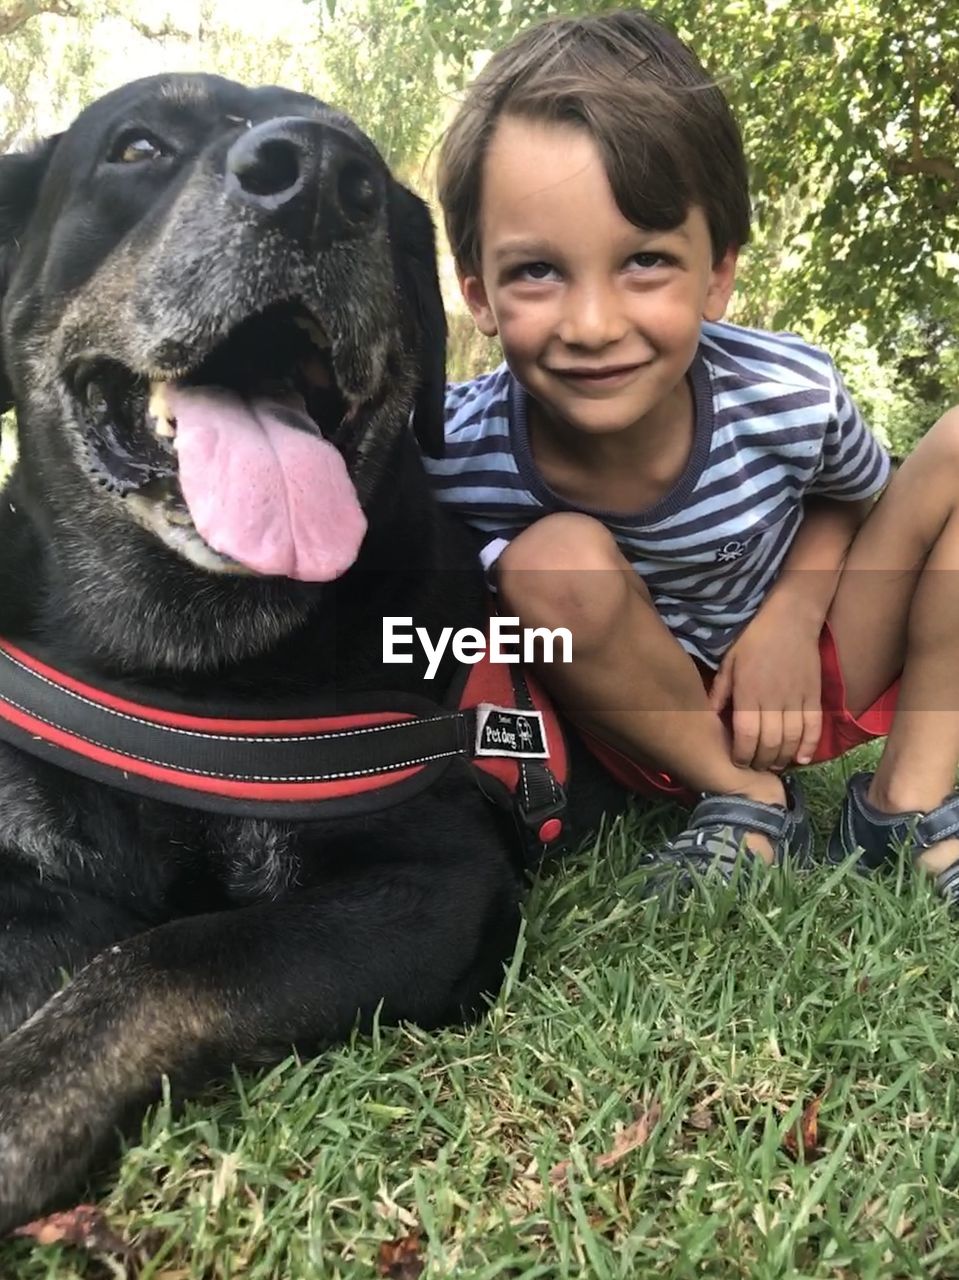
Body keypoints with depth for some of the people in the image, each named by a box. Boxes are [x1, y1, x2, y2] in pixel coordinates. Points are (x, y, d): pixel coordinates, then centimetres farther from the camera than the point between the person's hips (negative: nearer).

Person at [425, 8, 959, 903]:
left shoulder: (791, 398, -22)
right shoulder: (452, 457, -26)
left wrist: (792, 615, -16)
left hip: (795, 686, 2)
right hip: (634, 719, -1)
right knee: (554, 560, -33)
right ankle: (750, 804, -9)